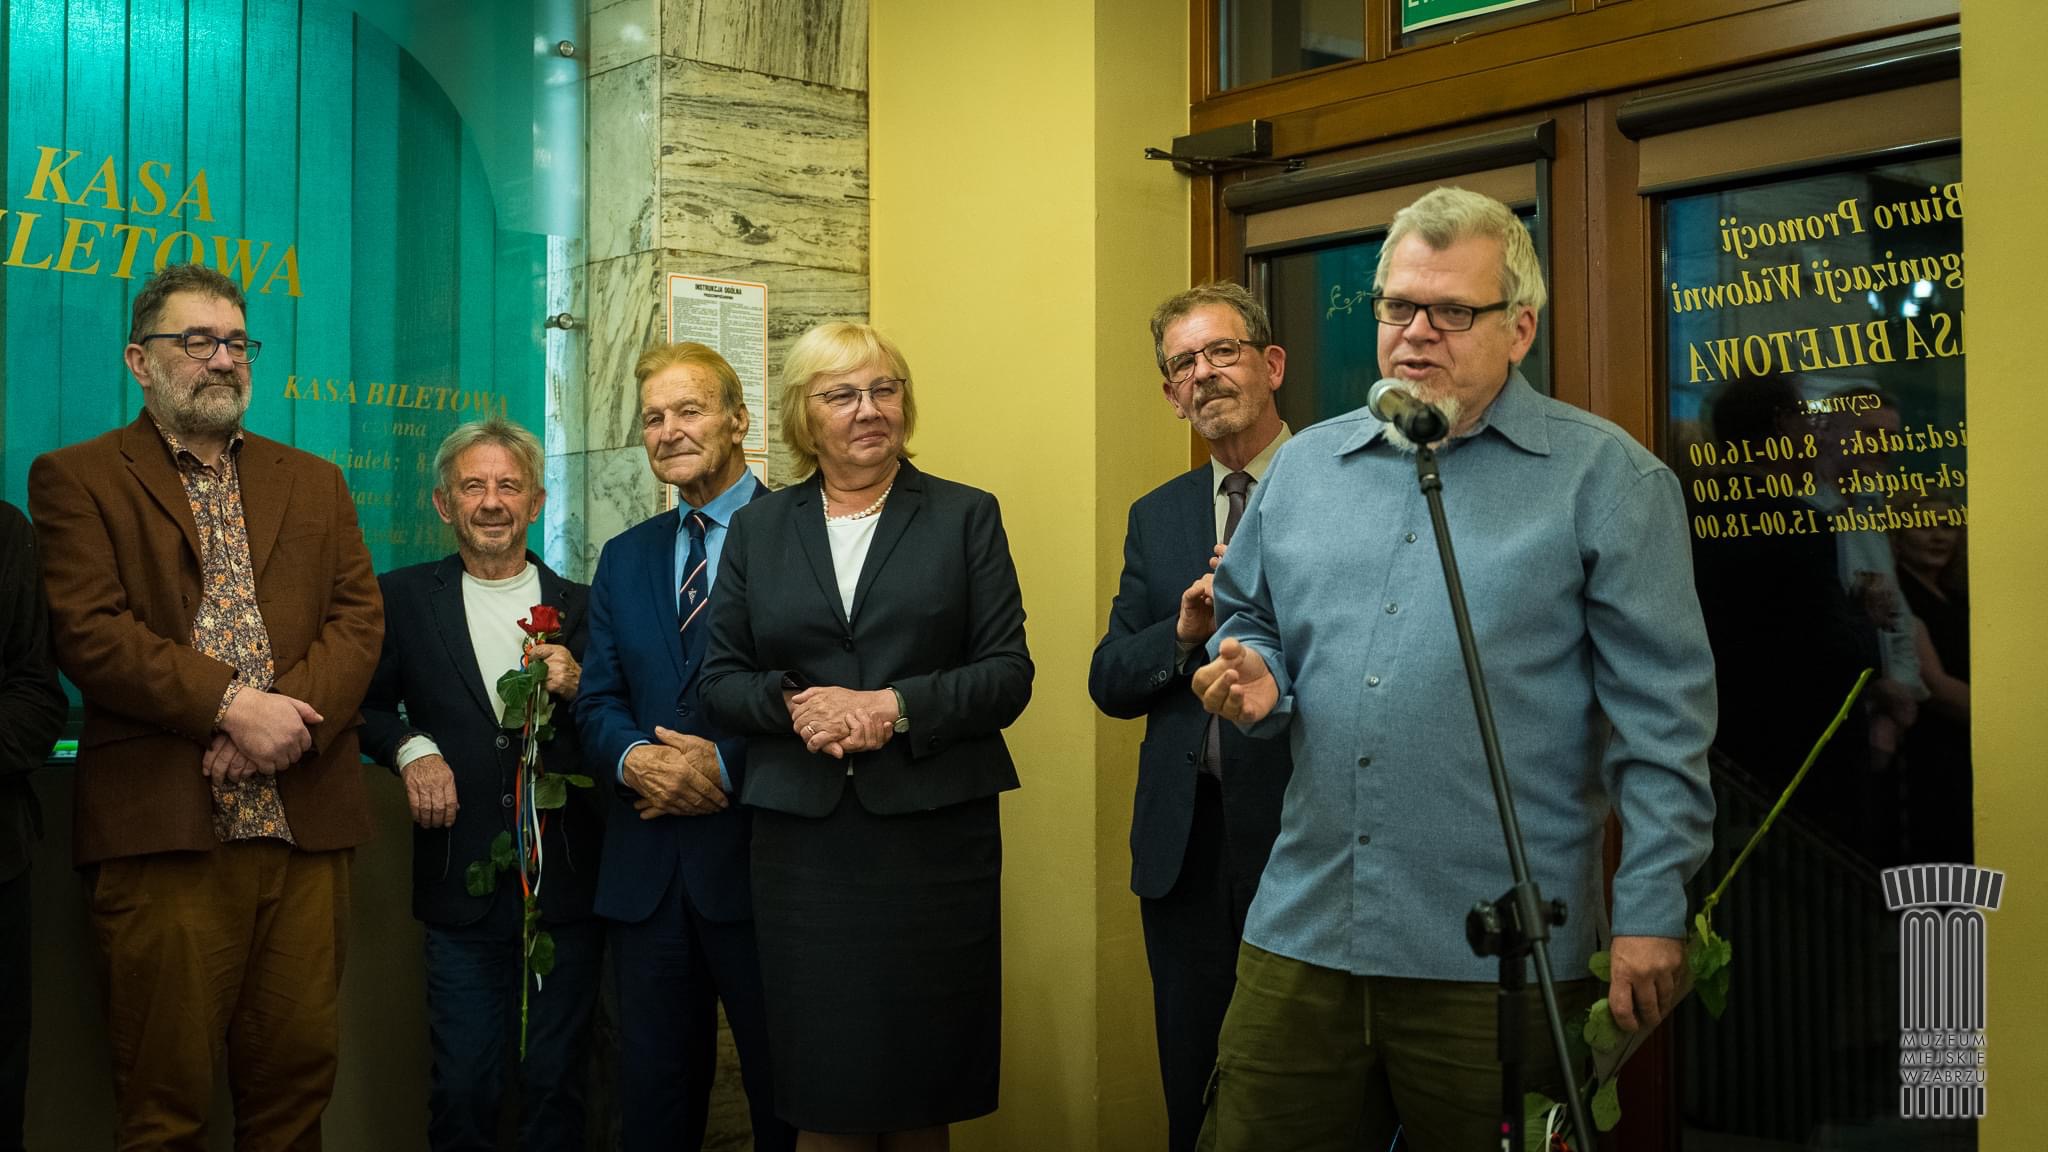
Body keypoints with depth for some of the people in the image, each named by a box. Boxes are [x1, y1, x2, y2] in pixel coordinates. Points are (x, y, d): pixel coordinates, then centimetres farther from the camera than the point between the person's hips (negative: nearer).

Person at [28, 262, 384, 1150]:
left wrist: (290, 717, -10)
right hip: (163, 826, -3)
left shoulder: (316, 484, 19)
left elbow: (359, 618, 8)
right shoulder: (77, 479, 6)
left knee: (297, 1072, 6)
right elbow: (87, 632, -7)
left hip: (305, 821, 4)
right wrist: (231, 705, -15)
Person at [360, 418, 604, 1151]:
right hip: (464, 889, -1)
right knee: (463, 1090, 2)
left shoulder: (581, 608, 7)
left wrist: (577, 689, -14)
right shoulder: (404, 600, 5)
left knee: (557, 1087, 9)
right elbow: (365, 705, 10)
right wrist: (409, 748, -9)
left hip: (568, 889, 1)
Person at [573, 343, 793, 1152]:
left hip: (757, 863, -5)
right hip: (647, 870, 5)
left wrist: (723, 765, -18)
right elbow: (597, 703, 9)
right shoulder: (624, 559, 15)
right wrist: (637, 758, -12)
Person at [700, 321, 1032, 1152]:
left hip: (933, 832, -1)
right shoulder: (758, 530, 12)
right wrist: (792, 705, -11)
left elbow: (1008, 673, 0)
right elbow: (720, 677, 9)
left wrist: (896, 707, -14)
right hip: (804, 840, 1)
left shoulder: (966, 517, 6)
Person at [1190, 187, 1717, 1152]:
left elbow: (1660, 719, -5)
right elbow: (1249, 617, 24)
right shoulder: (1304, 466, 13)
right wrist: (1256, 674, 0)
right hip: (1301, 930, 4)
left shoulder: (1604, 478, -2)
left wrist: (1650, 913, -10)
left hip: (1499, 962, -4)